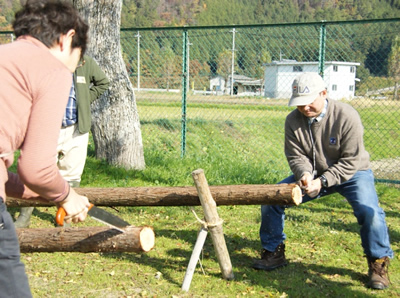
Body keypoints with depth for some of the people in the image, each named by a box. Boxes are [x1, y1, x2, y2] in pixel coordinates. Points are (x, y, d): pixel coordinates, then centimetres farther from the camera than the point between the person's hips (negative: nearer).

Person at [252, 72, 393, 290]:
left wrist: (323, 181, -31)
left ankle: (378, 263, -5)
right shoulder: (293, 120, -12)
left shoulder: (346, 116, -25)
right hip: (313, 174, 4)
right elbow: (296, 156, -7)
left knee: (369, 211, -30)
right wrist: (305, 174, -30)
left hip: (352, 174, -4)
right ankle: (273, 253, 13)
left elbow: (351, 161, -23)